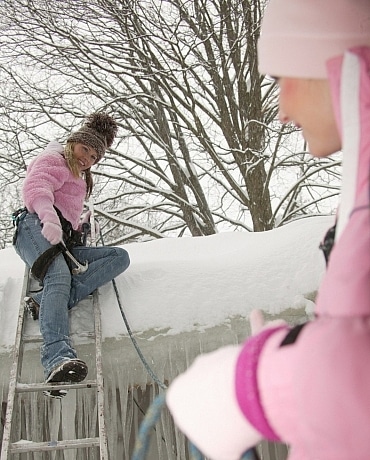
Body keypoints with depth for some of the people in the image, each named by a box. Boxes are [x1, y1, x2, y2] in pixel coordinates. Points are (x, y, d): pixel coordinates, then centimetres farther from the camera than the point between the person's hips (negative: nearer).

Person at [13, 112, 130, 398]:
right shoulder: (52, 160, 10)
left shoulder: (80, 178, 37)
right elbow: (36, 188, -14)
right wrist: (49, 218, -32)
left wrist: (82, 223, 18)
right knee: (59, 277, -36)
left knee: (120, 256, -14)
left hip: (63, 244, 7)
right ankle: (58, 357, -56)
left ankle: (47, 302, -34)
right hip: (37, 229, -7)